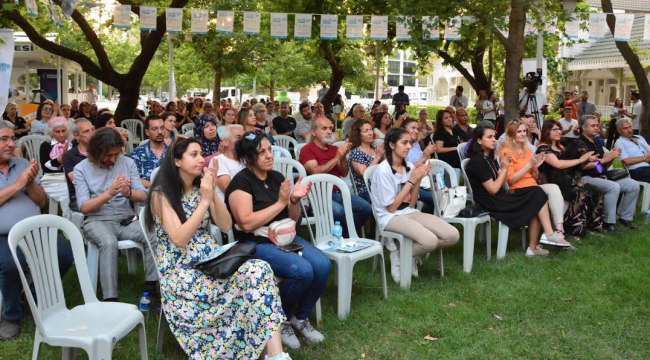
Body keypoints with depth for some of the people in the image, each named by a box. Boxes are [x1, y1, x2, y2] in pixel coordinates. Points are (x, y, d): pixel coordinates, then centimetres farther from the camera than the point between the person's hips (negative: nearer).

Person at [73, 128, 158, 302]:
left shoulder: (127, 163, 4)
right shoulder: (81, 169, -2)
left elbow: (143, 196, -1)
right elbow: (84, 207, -8)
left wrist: (128, 193, -24)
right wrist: (109, 193, -23)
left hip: (126, 218, 3)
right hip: (97, 220, -2)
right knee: (109, 243, -36)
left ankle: (150, 289, -19)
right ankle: (110, 300, -34)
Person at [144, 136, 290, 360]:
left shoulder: (200, 187, 11)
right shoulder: (161, 194, -7)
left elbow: (226, 225, 5)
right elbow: (179, 239, -19)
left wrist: (213, 194, -8)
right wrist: (204, 200, -20)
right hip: (179, 269, -5)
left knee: (259, 271, -25)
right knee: (246, 282, -30)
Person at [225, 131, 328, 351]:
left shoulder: (277, 177, 9)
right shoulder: (241, 182, -10)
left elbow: (292, 218, 13)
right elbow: (247, 223, -21)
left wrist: (294, 200, -9)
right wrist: (280, 203, -19)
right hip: (256, 244, -6)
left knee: (322, 265, -19)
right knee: (302, 270, -29)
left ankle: (301, 318, 4)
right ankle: (281, 320, -2)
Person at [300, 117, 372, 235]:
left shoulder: (334, 149, 17)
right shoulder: (307, 150, -2)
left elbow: (344, 174, 13)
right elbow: (316, 172, -16)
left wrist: (343, 156, -5)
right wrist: (337, 157, -14)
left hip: (338, 192, 7)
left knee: (366, 208, -12)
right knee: (339, 211, -34)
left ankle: (345, 236, 4)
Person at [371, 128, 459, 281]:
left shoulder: (409, 167, 6)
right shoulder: (383, 170, -14)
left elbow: (411, 204, 7)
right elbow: (391, 207, -14)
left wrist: (418, 180, -7)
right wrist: (411, 181, -14)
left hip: (410, 213, 7)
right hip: (390, 217, -7)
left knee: (453, 236, -11)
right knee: (430, 241, -31)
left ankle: (412, 254, 7)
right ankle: (399, 255, -3)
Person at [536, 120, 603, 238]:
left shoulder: (560, 147, 23)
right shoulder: (543, 148, -6)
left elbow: (568, 163, 26)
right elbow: (558, 164, -18)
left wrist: (587, 159, 11)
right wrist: (580, 159, -11)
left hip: (568, 180, 8)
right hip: (554, 183, -8)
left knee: (595, 192, -15)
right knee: (580, 194, -32)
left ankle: (592, 225, -7)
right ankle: (572, 230, -25)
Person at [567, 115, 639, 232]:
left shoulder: (597, 143, 20)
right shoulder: (578, 144, -6)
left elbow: (604, 166, 21)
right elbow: (583, 166, -17)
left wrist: (612, 158, 1)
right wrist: (603, 160, -15)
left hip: (602, 176, 9)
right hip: (587, 178, -9)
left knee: (633, 185, -3)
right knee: (614, 187, -33)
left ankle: (625, 217, 6)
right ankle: (608, 222, -22)